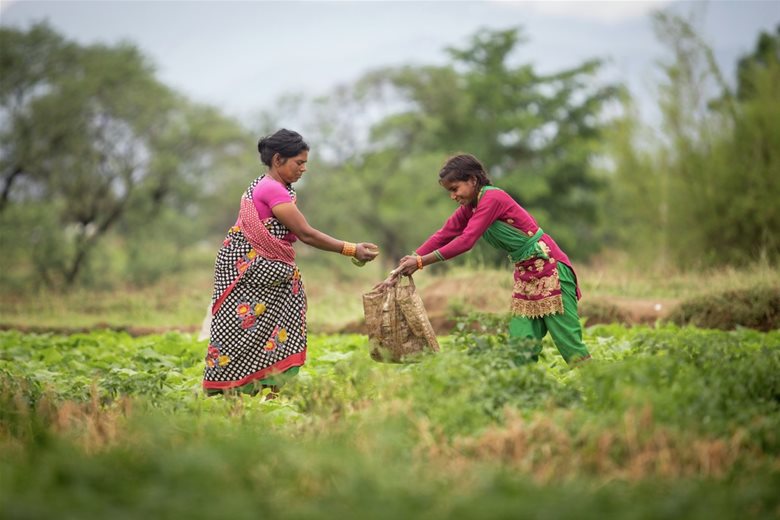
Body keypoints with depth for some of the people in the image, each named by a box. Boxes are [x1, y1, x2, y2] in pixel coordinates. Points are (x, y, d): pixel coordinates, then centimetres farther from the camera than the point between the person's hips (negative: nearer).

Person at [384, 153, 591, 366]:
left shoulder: (492, 198, -19)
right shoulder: (469, 208, 9)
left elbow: (466, 241, -25)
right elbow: (442, 236, 4)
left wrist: (421, 262, -24)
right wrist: (405, 265, -6)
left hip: (549, 266, -9)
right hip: (525, 272, 9)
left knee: (567, 338, -8)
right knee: (521, 344, 4)